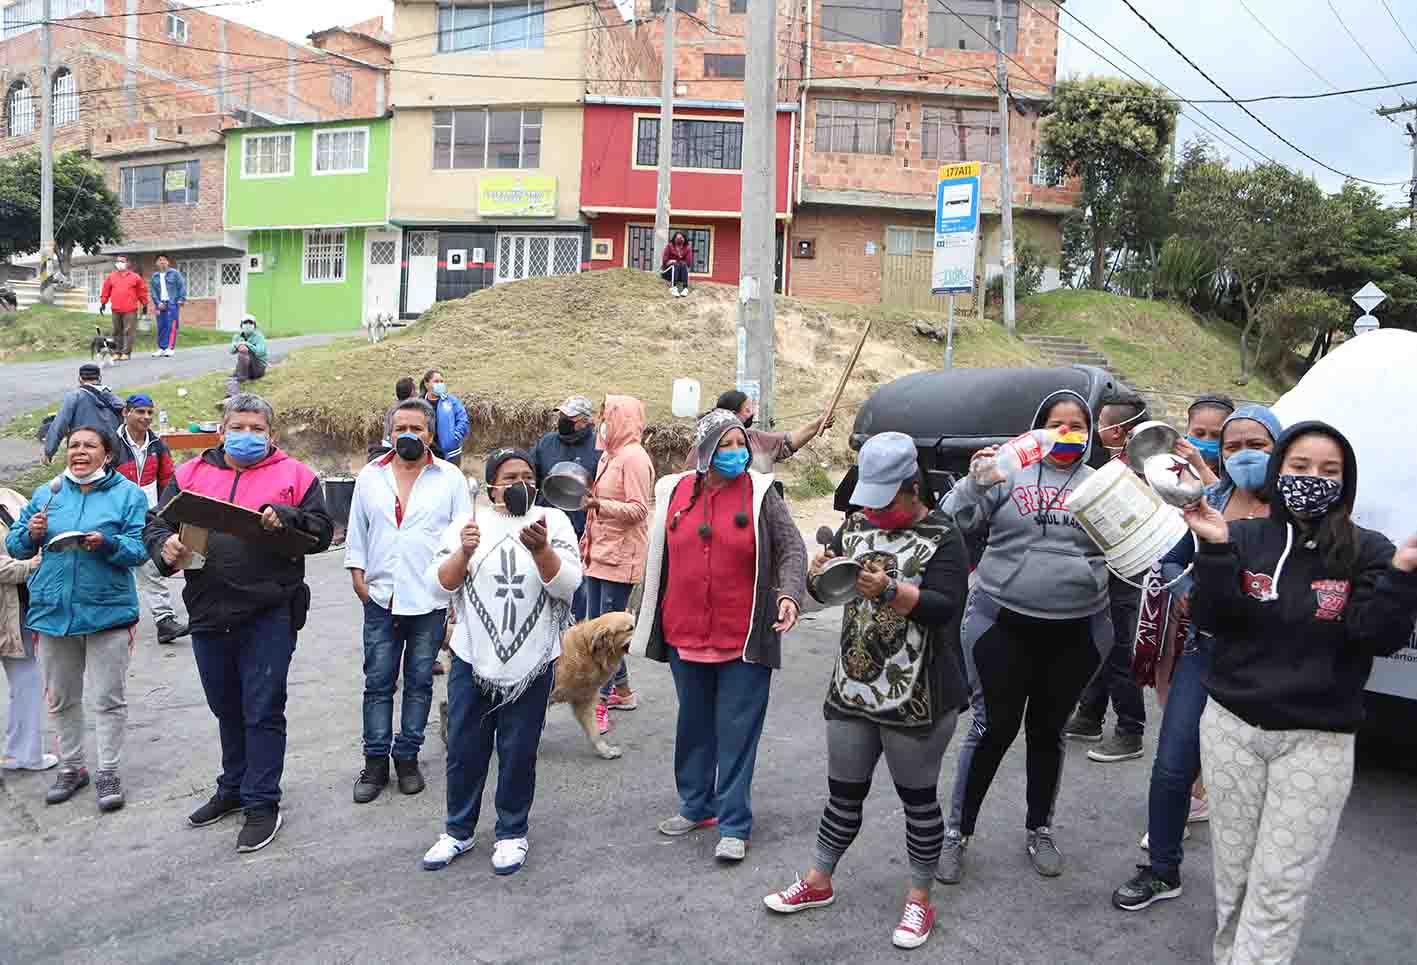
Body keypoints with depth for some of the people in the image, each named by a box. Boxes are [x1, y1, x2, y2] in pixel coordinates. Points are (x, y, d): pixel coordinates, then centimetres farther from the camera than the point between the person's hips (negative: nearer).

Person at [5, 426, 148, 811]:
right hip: (54, 608, 4)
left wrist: (107, 543, -26)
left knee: (108, 698, 2)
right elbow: (14, 546, 9)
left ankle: (108, 772, 14)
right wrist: (30, 534, -11)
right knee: (61, 697, 14)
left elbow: (139, 548, -8)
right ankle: (71, 766, 30)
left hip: (107, 610, -4)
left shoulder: (128, 494, -1)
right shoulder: (45, 494, 10)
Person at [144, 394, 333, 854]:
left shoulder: (293, 474, 2)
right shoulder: (190, 475, 11)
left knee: (262, 710, 1)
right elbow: (156, 524, 10)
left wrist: (284, 518, -20)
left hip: (269, 613, -4)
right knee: (227, 708, 20)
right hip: (209, 612, 4)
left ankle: (262, 803, 13)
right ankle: (233, 788, 37)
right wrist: (166, 547, -11)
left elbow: (321, 531, -2)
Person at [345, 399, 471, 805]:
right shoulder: (370, 476, 8)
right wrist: (359, 580, 3)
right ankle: (375, 762, 14)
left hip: (430, 599, -1)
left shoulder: (451, 478, 1)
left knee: (419, 681, 8)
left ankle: (408, 756, 19)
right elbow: (356, 534, 11)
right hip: (380, 599, 2)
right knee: (378, 682, 5)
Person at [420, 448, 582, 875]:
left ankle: (512, 834, 25)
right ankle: (458, 831, 29)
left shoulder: (553, 521, 0)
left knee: (518, 752, 8)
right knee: (464, 748, 11)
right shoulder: (467, 523, 4)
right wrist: (464, 553, -17)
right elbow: (438, 586, 0)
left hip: (531, 663, -1)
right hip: (473, 660, 2)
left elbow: (567, 584, -9)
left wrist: (540, 549, -25)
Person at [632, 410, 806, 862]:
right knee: (693, 725, 18)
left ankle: (734, 826, 12)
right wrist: (649, 620, 16)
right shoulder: (675, 492, 4)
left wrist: (789, 594, -24)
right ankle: (696, 807, 35)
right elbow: (658, 560, 12)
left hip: (743, 639, -4)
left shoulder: (760, 494, -5)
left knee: (737, 732, 1)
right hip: (686, 637, 4)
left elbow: (792, 549, -6)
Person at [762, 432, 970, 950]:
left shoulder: (942, 536, -9)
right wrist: (820, 575, -12)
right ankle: (818, 882, 32)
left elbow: (947, 606, -18)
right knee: (844, 792, 16)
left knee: (917, 796, 10)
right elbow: (824, 591, 10)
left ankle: (919, 898, 27)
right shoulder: (858, 524, 7)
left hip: (917, 699, -5)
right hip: (853, 689, 5)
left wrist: (891, 591, -31)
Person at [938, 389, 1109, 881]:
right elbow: (954, 521, -6)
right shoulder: (1009, 471, -1)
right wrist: (975, 483, -22)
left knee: (1048, 731, 16)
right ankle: (958, 832, 17)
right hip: (1003, 623, -2)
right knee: (994, 728, 1)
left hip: (1075, 632, 3)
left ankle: (1039, 830, 34)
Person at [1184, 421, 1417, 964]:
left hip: (1318, 740, -1)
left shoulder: (1367, 551, -1)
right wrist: (1216, 550, -19)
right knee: (1233, 873, 11)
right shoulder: (1243, 538, 1)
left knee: (1279, 888, 1)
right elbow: (1211, 620, -7)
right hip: (1233, 726, 1)